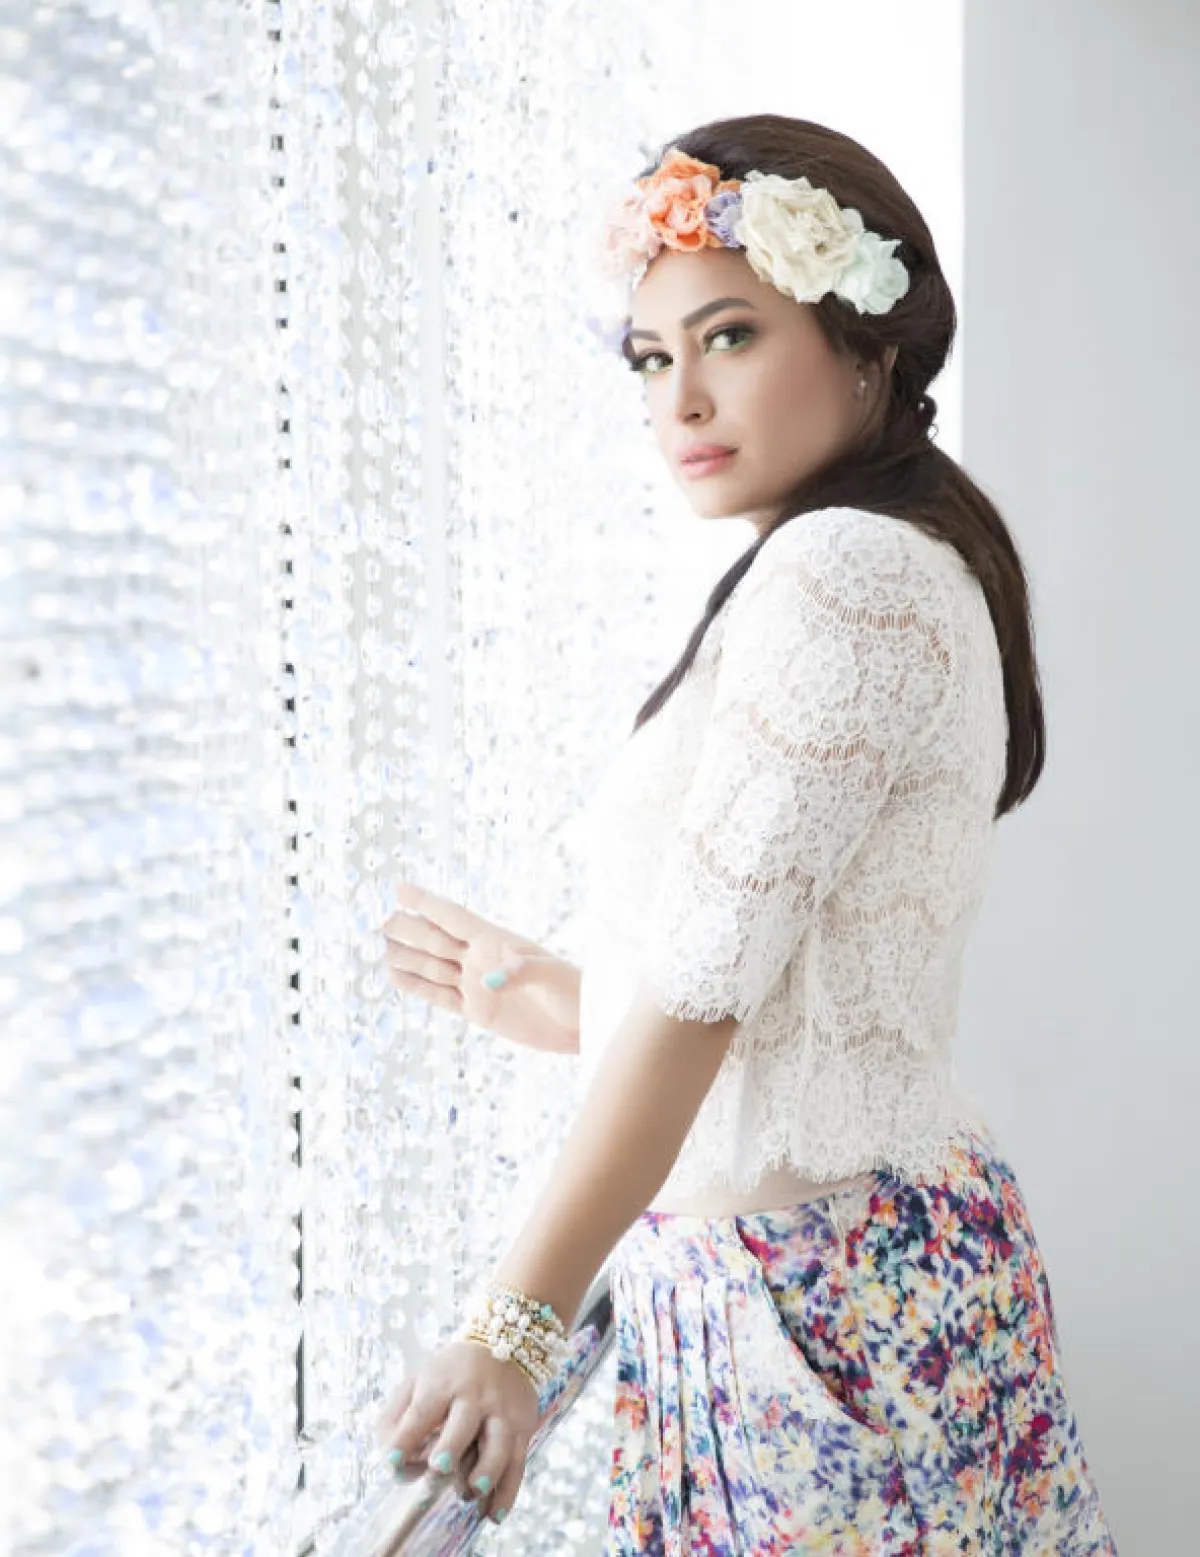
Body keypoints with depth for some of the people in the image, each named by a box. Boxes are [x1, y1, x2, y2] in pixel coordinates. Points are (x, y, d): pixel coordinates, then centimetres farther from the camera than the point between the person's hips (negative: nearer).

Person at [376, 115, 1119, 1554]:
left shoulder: (842, 571, -15)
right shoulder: (919, 568, 14)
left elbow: (706, 986, -21)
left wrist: (516, 1324, -20)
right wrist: (544, 1003, 21)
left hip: (824, 1275, -10)